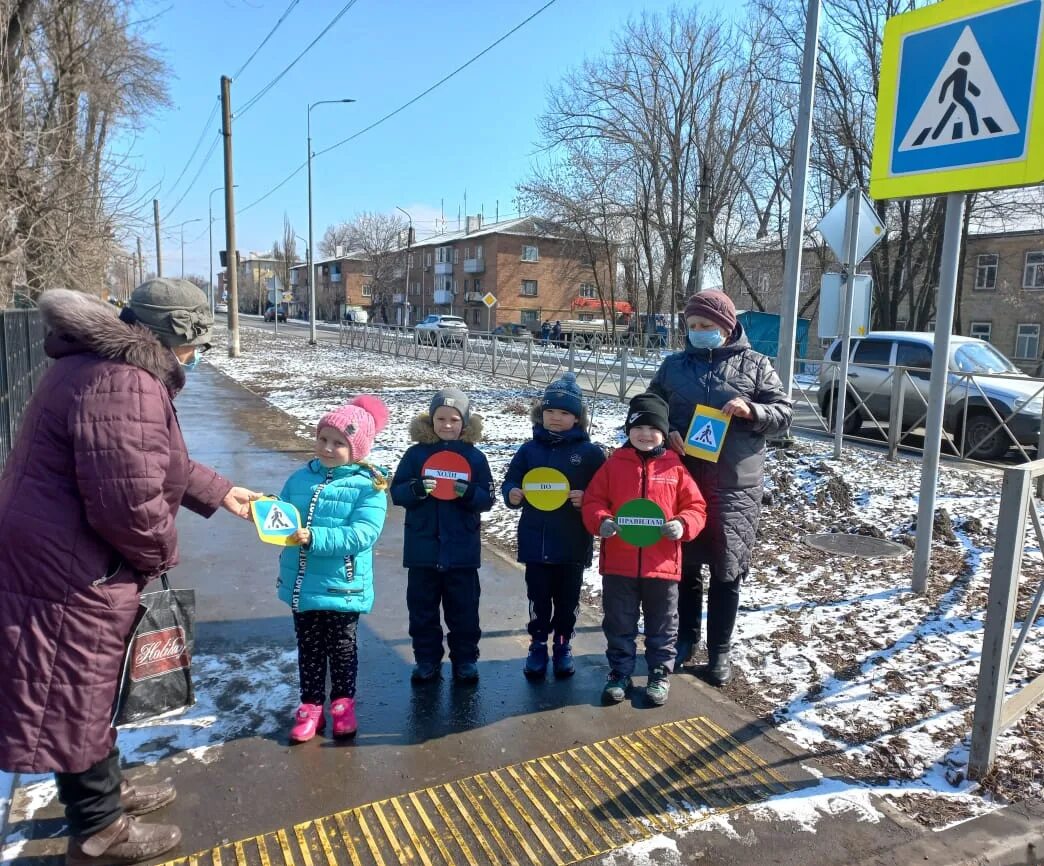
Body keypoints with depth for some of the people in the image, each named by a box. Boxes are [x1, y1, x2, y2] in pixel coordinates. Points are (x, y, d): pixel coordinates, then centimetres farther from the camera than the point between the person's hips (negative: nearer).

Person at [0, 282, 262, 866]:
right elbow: (130, 501, -33)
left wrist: (219, 492, 21)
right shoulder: (125, 385, -27)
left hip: (66, 564, 11)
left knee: (92, 690, 25)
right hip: (67, 576, -11)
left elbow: (159, 463, 21)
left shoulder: (110, 366, 11)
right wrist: (162, 554, -13)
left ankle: (105, 790, 45)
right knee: (78, 701, 7)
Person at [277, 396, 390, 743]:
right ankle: (311, 706, 32)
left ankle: (343, 703, 34)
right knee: (309, 648, 17)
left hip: (343, 587, -4)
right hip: (301, 585, 4)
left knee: (342, 648, 14)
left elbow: (362, 534, -23)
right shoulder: (301, 477, 3)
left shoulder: (368, 486, -14)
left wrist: (315, 538, -31)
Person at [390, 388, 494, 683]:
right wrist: (417, 489, -22)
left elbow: (487, 499, -1)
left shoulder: (475, 457, 0)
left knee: (464, 608, 9)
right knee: (422, 607, 10)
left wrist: (469, 492, -21)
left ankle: (465, 659, 25)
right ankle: (427, 659, 24)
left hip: (462, 549, 0)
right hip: (422, 548, 1)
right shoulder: (416, 454, 0)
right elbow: (397, 493, -2)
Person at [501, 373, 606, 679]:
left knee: (567, 599, 13)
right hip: (536, 541, 1)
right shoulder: (529, 449, 2)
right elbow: (510, 482, 8)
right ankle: (538, 646, 28)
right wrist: (511, 494, -13)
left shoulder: (589, 452, -5)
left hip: (573, 543, -1)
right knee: (538, 598, 11)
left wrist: (587, 499, -22)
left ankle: (563, 646, 32)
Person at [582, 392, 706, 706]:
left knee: (662, 626, 15)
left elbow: (695, 507, 0)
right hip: (618, 564, 1)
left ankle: (660, 674, 32)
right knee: (618, 625, 13)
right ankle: (619, 672, 30)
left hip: (662, 564, 0)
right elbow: (593, 501, 1)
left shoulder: (675, 468, -1)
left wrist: (683, 525, -19)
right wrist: (601, 521, -18)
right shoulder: (614, 464, 0)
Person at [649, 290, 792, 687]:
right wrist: (666, 431, -9)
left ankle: (719, 651, 23)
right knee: (684, 567, 13)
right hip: (682, 481, 2)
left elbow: (783, 413, 1)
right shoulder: (674, 365, 7)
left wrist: (751, 411, -18)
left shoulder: (754, 365, 2)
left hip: (736, 487, -2)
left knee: (727, 573, 7)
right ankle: (686, 638, 32)